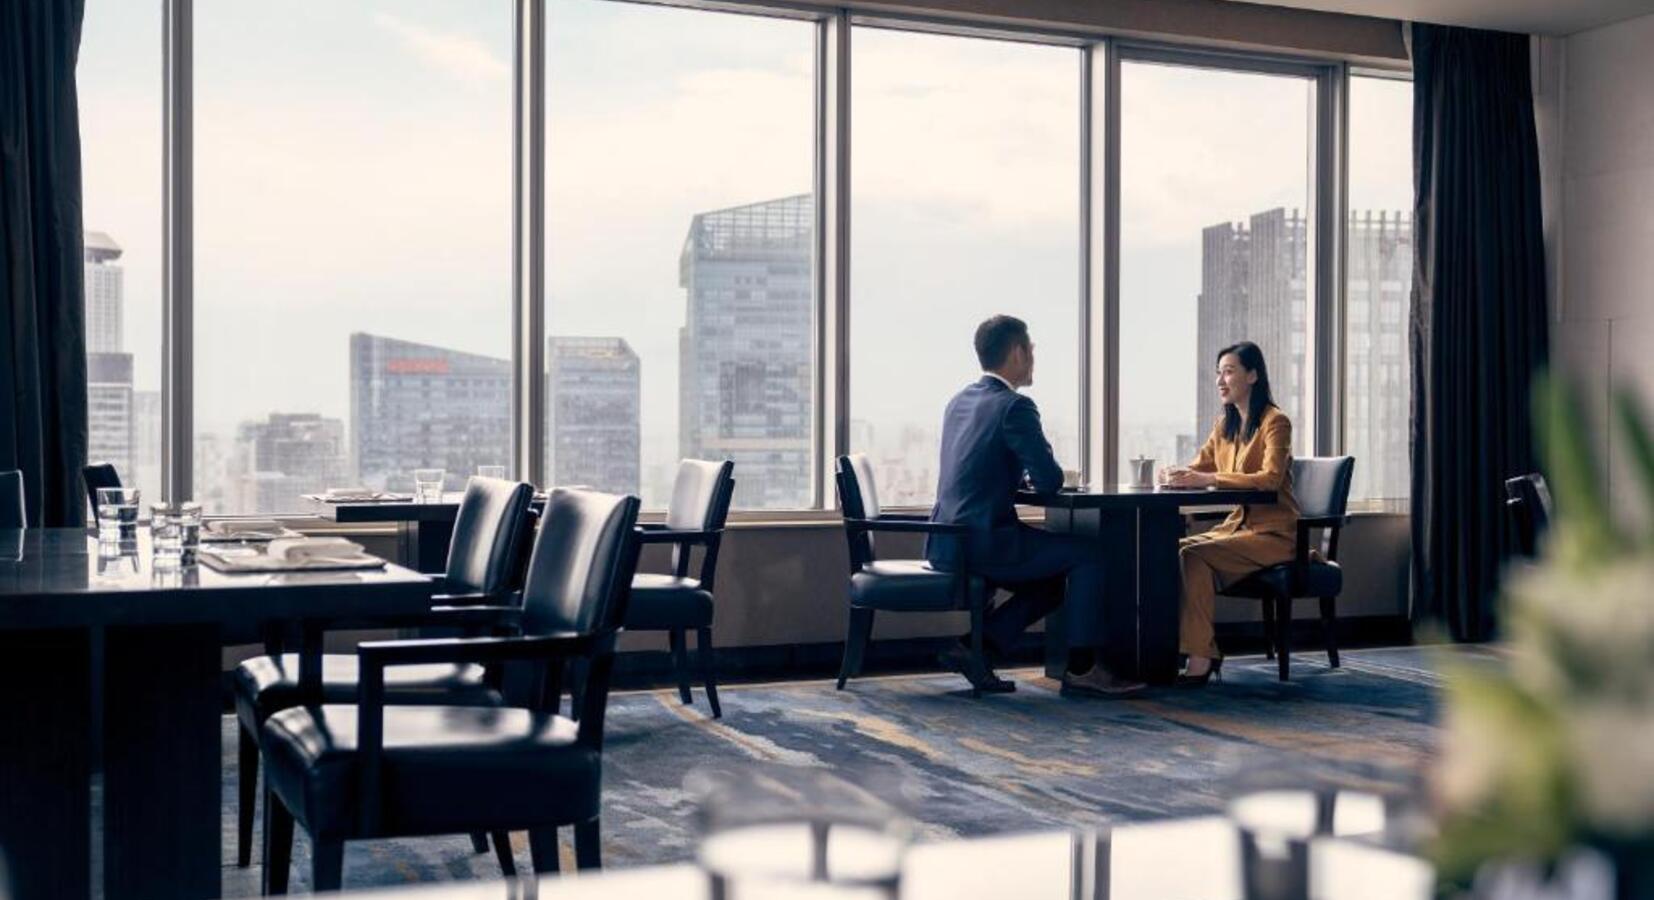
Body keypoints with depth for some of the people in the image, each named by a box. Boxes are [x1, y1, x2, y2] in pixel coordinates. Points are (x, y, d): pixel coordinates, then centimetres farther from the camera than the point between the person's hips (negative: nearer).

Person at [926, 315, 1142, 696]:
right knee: (1087, 555, 1)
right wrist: (1037, 477, 9)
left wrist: (1024, 477, 17)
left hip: (946, 543, 9)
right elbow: (1050, 481, -13)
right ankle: (1081, 668, 3)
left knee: (1050, 582, 21)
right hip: (982, 542, -9)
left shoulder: (959, 402, 14)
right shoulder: (1015, 407, -13)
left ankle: (976, 646, 8)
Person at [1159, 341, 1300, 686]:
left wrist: (1208, 479, -32)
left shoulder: (1275, 422, -10)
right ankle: (1203, 651, -17)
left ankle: (1199, 658, -29)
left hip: (1274, 532, -7)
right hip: (1238, 525, 7)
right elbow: (1198, 467, 15)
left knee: (1195, 556, -29)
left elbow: (1270, 478, -24)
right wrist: (1176, 475, -11)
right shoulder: (1224, 424, 15)